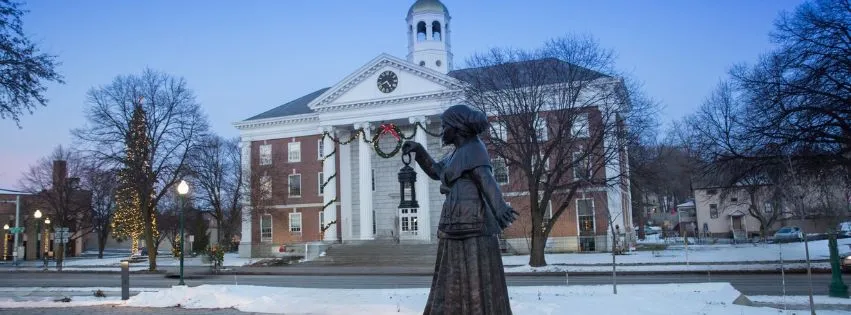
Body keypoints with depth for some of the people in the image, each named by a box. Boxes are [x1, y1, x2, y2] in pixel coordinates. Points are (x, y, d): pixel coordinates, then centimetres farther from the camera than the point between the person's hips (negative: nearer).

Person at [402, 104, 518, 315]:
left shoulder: (473, 149, -7)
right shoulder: (459, 152, 21)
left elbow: (487, 180, -22)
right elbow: (436, 171, 33)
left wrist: (500, 209, -35)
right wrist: (418, 150, 21)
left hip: (471, 224, -10)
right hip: (459, 226, 10)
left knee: (476, 281, -8)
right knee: (456, 283, 14)